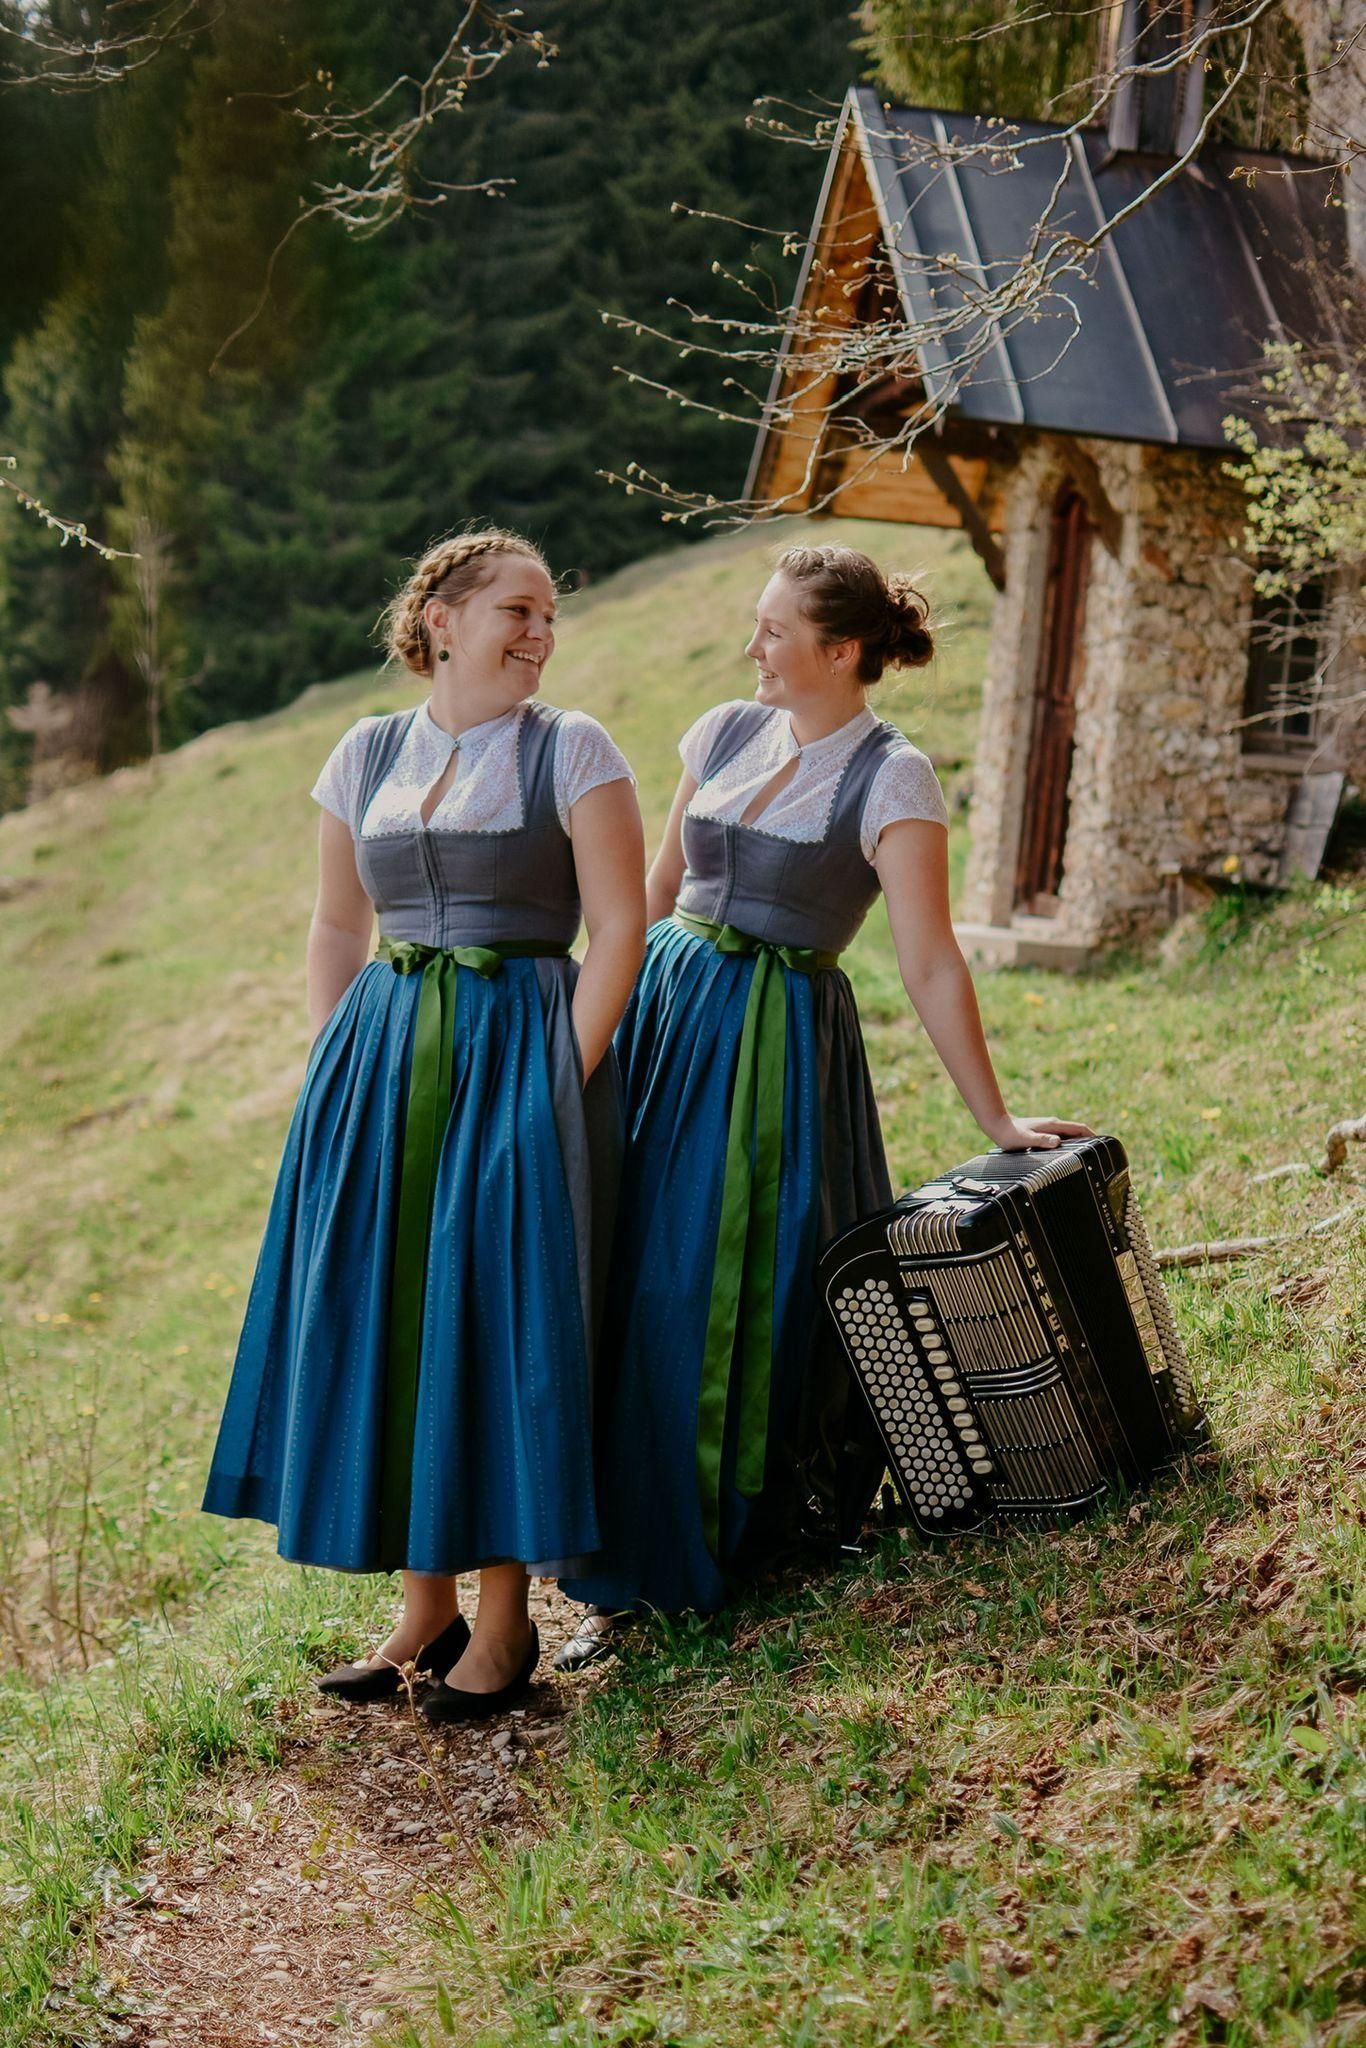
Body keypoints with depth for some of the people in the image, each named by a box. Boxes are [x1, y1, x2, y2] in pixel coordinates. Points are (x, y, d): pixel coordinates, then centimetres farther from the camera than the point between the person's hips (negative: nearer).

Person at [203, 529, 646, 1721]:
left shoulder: (572, 752, -2)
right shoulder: (367, 755, 10)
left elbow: (621, 930, -6)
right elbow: (337, 928, 16)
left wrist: (559, 1082, -13)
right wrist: (337, 1070, 7)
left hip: (522, 1066, -4)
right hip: (378, 1071, 4)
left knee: (498, 1327, -4)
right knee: (374, 1327, 4)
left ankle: (505, 1623, 9)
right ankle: (424, 1609, 18)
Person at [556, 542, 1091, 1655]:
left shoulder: (891, 779, -8)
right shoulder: (726, 732, 10)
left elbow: (930, 965, -10)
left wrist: (995, 1119, -12)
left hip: (775, 1046, -5)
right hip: (662, 1020, 5)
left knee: (738, 1298, -2)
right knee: (635, 1289, 2)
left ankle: (715, 1553, 16)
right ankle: (628, 1573, 12)